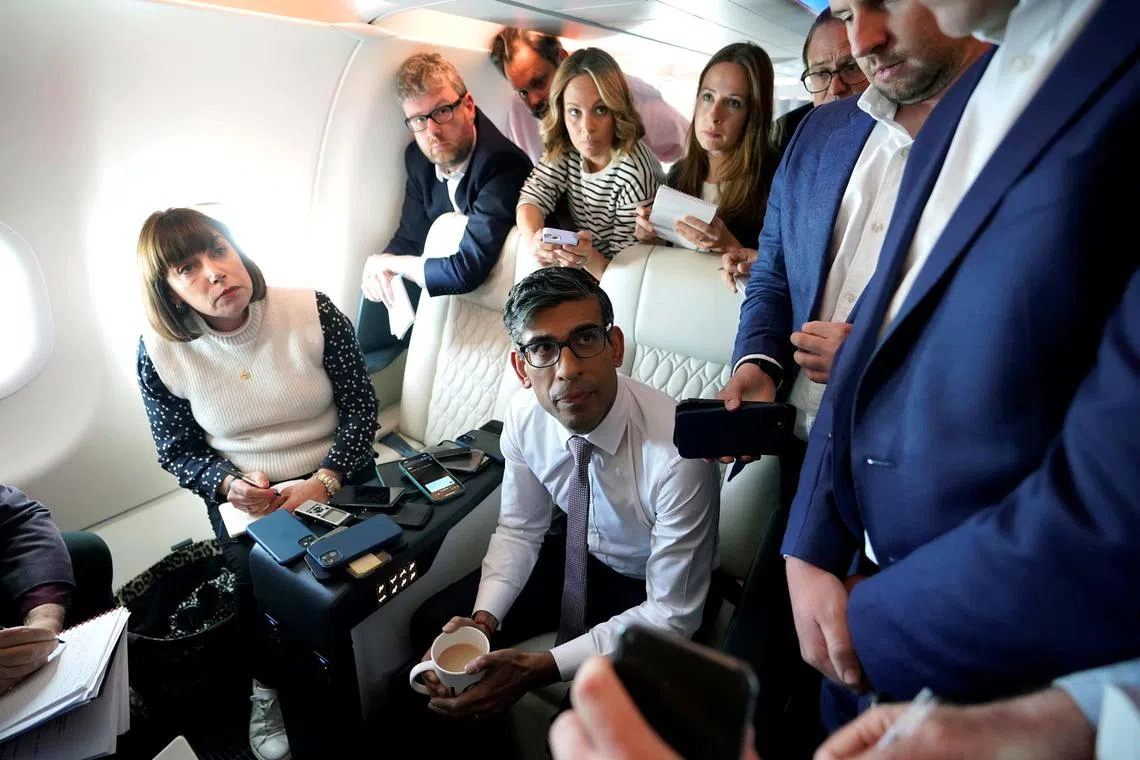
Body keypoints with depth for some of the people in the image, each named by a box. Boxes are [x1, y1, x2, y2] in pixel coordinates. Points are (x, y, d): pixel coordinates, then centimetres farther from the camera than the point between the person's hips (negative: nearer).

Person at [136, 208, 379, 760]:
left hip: (337, 478, 0)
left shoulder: (312, 311, -11)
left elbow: (361, 405, -6)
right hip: (243, 496, 1)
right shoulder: (160, 352, -7)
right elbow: (177, 451, 4)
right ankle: (265, 689, 9)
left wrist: (323, 482, -19)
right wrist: (229, 485, -17)